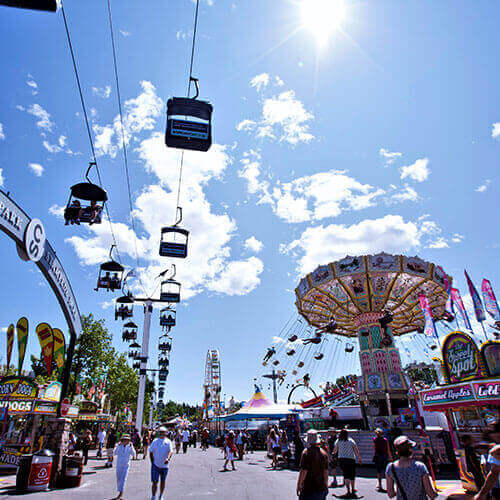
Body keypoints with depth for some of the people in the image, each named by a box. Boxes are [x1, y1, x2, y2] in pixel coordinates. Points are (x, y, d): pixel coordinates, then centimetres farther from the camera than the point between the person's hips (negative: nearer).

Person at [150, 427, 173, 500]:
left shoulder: (168, 441, -1)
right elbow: (151, 452, 7)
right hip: (156, 465, -1)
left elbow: (170, 451, -13)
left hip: (164, 465, 1)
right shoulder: (155, 441, 2)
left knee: (163, 482, 13)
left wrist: (168, 458, -31)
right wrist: (152, 463, 0)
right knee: (155, 482, -6)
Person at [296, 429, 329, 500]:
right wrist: (326, 486, 19)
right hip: (321, 488, 5)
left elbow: (303, 471, -15)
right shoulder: (324, 453, 1)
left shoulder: (306, 453, -15)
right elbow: (326, 472, 7)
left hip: (308, 488, -5)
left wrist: (298, 486, -5)